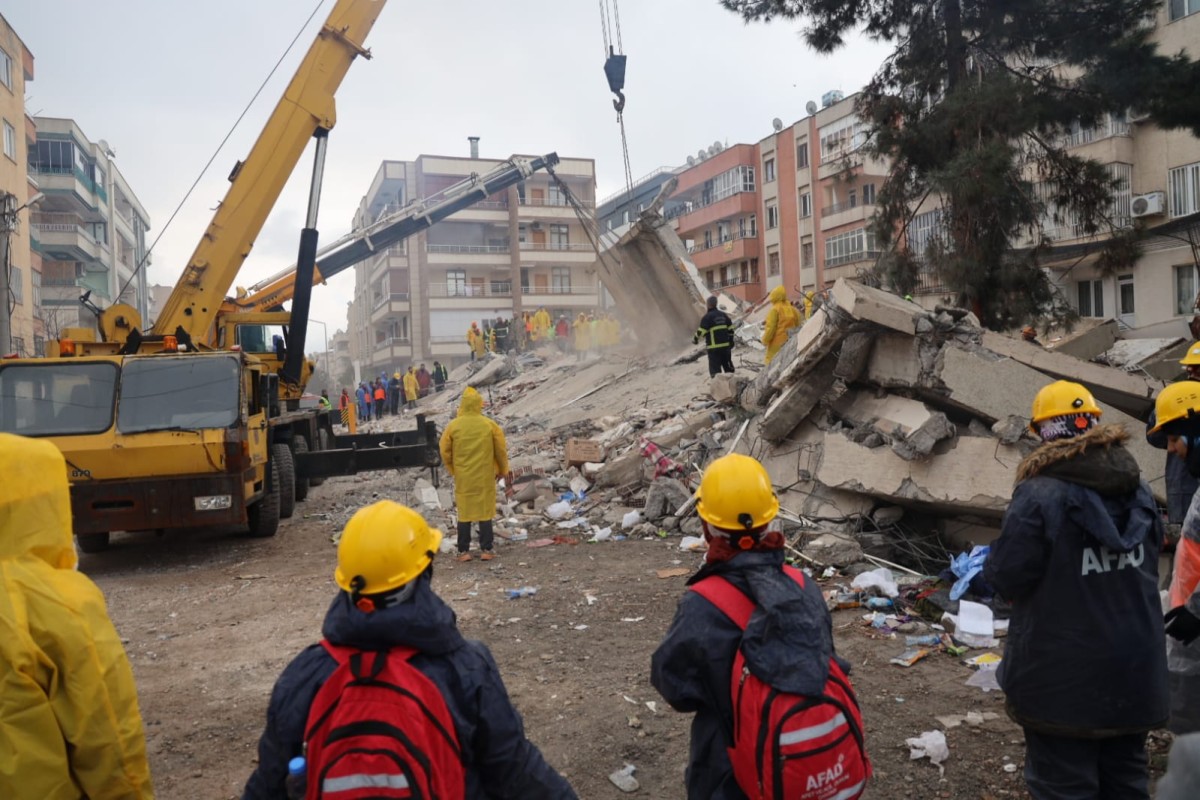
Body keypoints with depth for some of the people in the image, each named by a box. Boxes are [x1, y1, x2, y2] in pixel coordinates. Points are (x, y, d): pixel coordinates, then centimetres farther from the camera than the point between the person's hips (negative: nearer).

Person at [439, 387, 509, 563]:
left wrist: (452, 470, 16)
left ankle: (464, 551, 10)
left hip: (463, 477, 0)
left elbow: (445, 451, 0)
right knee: (485, 512, 7)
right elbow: (501, 449, 0)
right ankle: (487, 550, 8)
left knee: (464, 513, 9)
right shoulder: (489, 425, -6)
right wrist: (502, 470, 14)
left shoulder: (453, 425, -6)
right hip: (485, 476, 0)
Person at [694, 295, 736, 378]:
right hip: (726, 346, 6)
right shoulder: (724, 315, 8)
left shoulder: (707, 317, -12)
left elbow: (701, 331, -13)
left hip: (714, 348, -6)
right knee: (728, 367, 18)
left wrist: (695, 339, 5)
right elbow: (731, 330, 11)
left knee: (715, 369, -1)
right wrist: (731, 342, 19)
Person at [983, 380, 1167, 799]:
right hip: (1133, 670, 7)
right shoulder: (1139, 491, 1)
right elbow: (1148, 566, 15)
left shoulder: (1039, 496, -22)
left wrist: (989, 562, 3)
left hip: (1062, 676, -6)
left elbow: (1007, 578, -17)